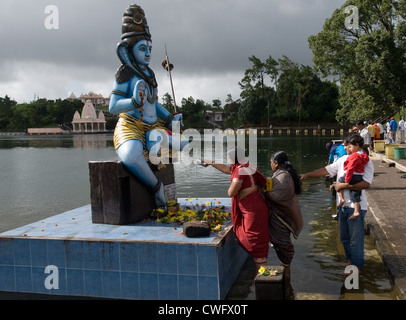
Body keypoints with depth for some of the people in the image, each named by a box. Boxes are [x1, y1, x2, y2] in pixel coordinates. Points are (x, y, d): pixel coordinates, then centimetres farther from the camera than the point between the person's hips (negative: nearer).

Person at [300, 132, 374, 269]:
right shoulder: (343, 159, 10)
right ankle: (351, 259, 37)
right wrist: (307, 175, 9)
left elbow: (366, 184, -23)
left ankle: (356, 265, 18)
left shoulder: (366, 162, -11)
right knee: (344, 237, 19)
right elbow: (327, 170, 13)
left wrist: (344, 185, -22)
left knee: (355, 238, 2)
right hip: (343, 205, 7)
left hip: (356, 206, -7)